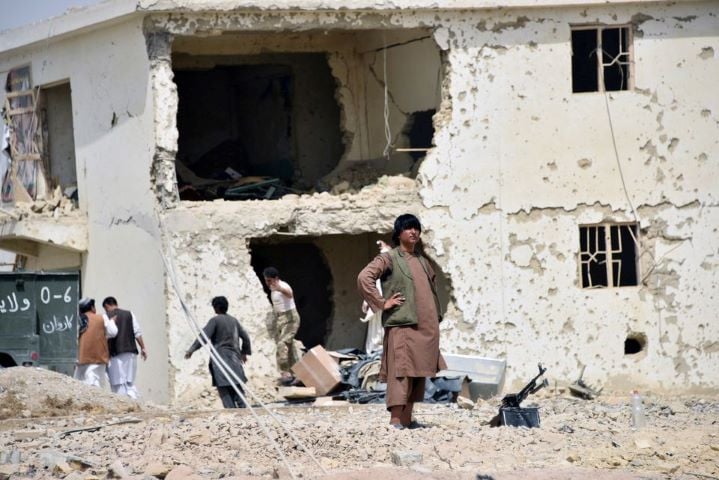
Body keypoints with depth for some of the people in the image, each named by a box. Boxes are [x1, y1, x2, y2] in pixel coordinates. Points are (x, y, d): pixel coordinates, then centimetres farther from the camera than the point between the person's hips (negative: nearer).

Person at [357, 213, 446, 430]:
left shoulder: (422, 261, 19)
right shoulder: (389, 258, -2)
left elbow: (432, 288, 30)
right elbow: (364, 278, -14)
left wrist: (436, 317, 21)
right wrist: (381, 303, -14)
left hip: (426, 327, 7)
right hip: (402, 325, -7)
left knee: (419, 371, 8)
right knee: (401, 371, -13)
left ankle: (407, 418, 14)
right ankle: (395, 420, -17)